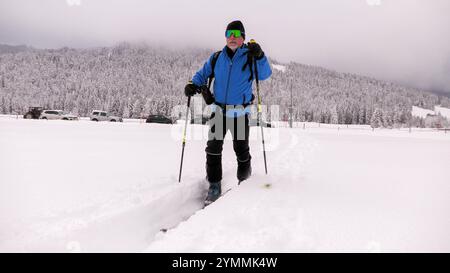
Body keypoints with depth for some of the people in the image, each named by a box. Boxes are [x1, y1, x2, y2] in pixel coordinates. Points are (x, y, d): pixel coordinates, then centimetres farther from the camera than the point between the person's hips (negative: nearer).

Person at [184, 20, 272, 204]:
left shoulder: (250, 57, -2)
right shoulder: (217, 58, 6)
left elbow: (264, 75, -15)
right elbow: (203, 73, 15)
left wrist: (259, 57, -31)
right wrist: (193, 85, -5)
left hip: (240, 112, -2)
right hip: (219, 111, 3)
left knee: (241, 149, 7)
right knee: (213, 148, -1)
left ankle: (244, 181, 30)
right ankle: (214, 186, 10)